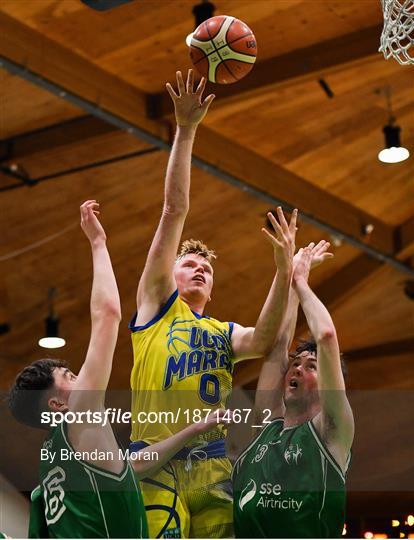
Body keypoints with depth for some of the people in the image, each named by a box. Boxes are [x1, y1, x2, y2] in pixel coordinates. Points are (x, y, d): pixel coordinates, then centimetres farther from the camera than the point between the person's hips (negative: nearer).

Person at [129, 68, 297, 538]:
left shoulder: (224, 333, 26)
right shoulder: (157, 302, 17)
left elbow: (262, 342, 1)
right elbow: (174, 211, 11)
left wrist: (285, 270, -9)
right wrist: (186, 130, 7)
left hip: (212, 464, 4)